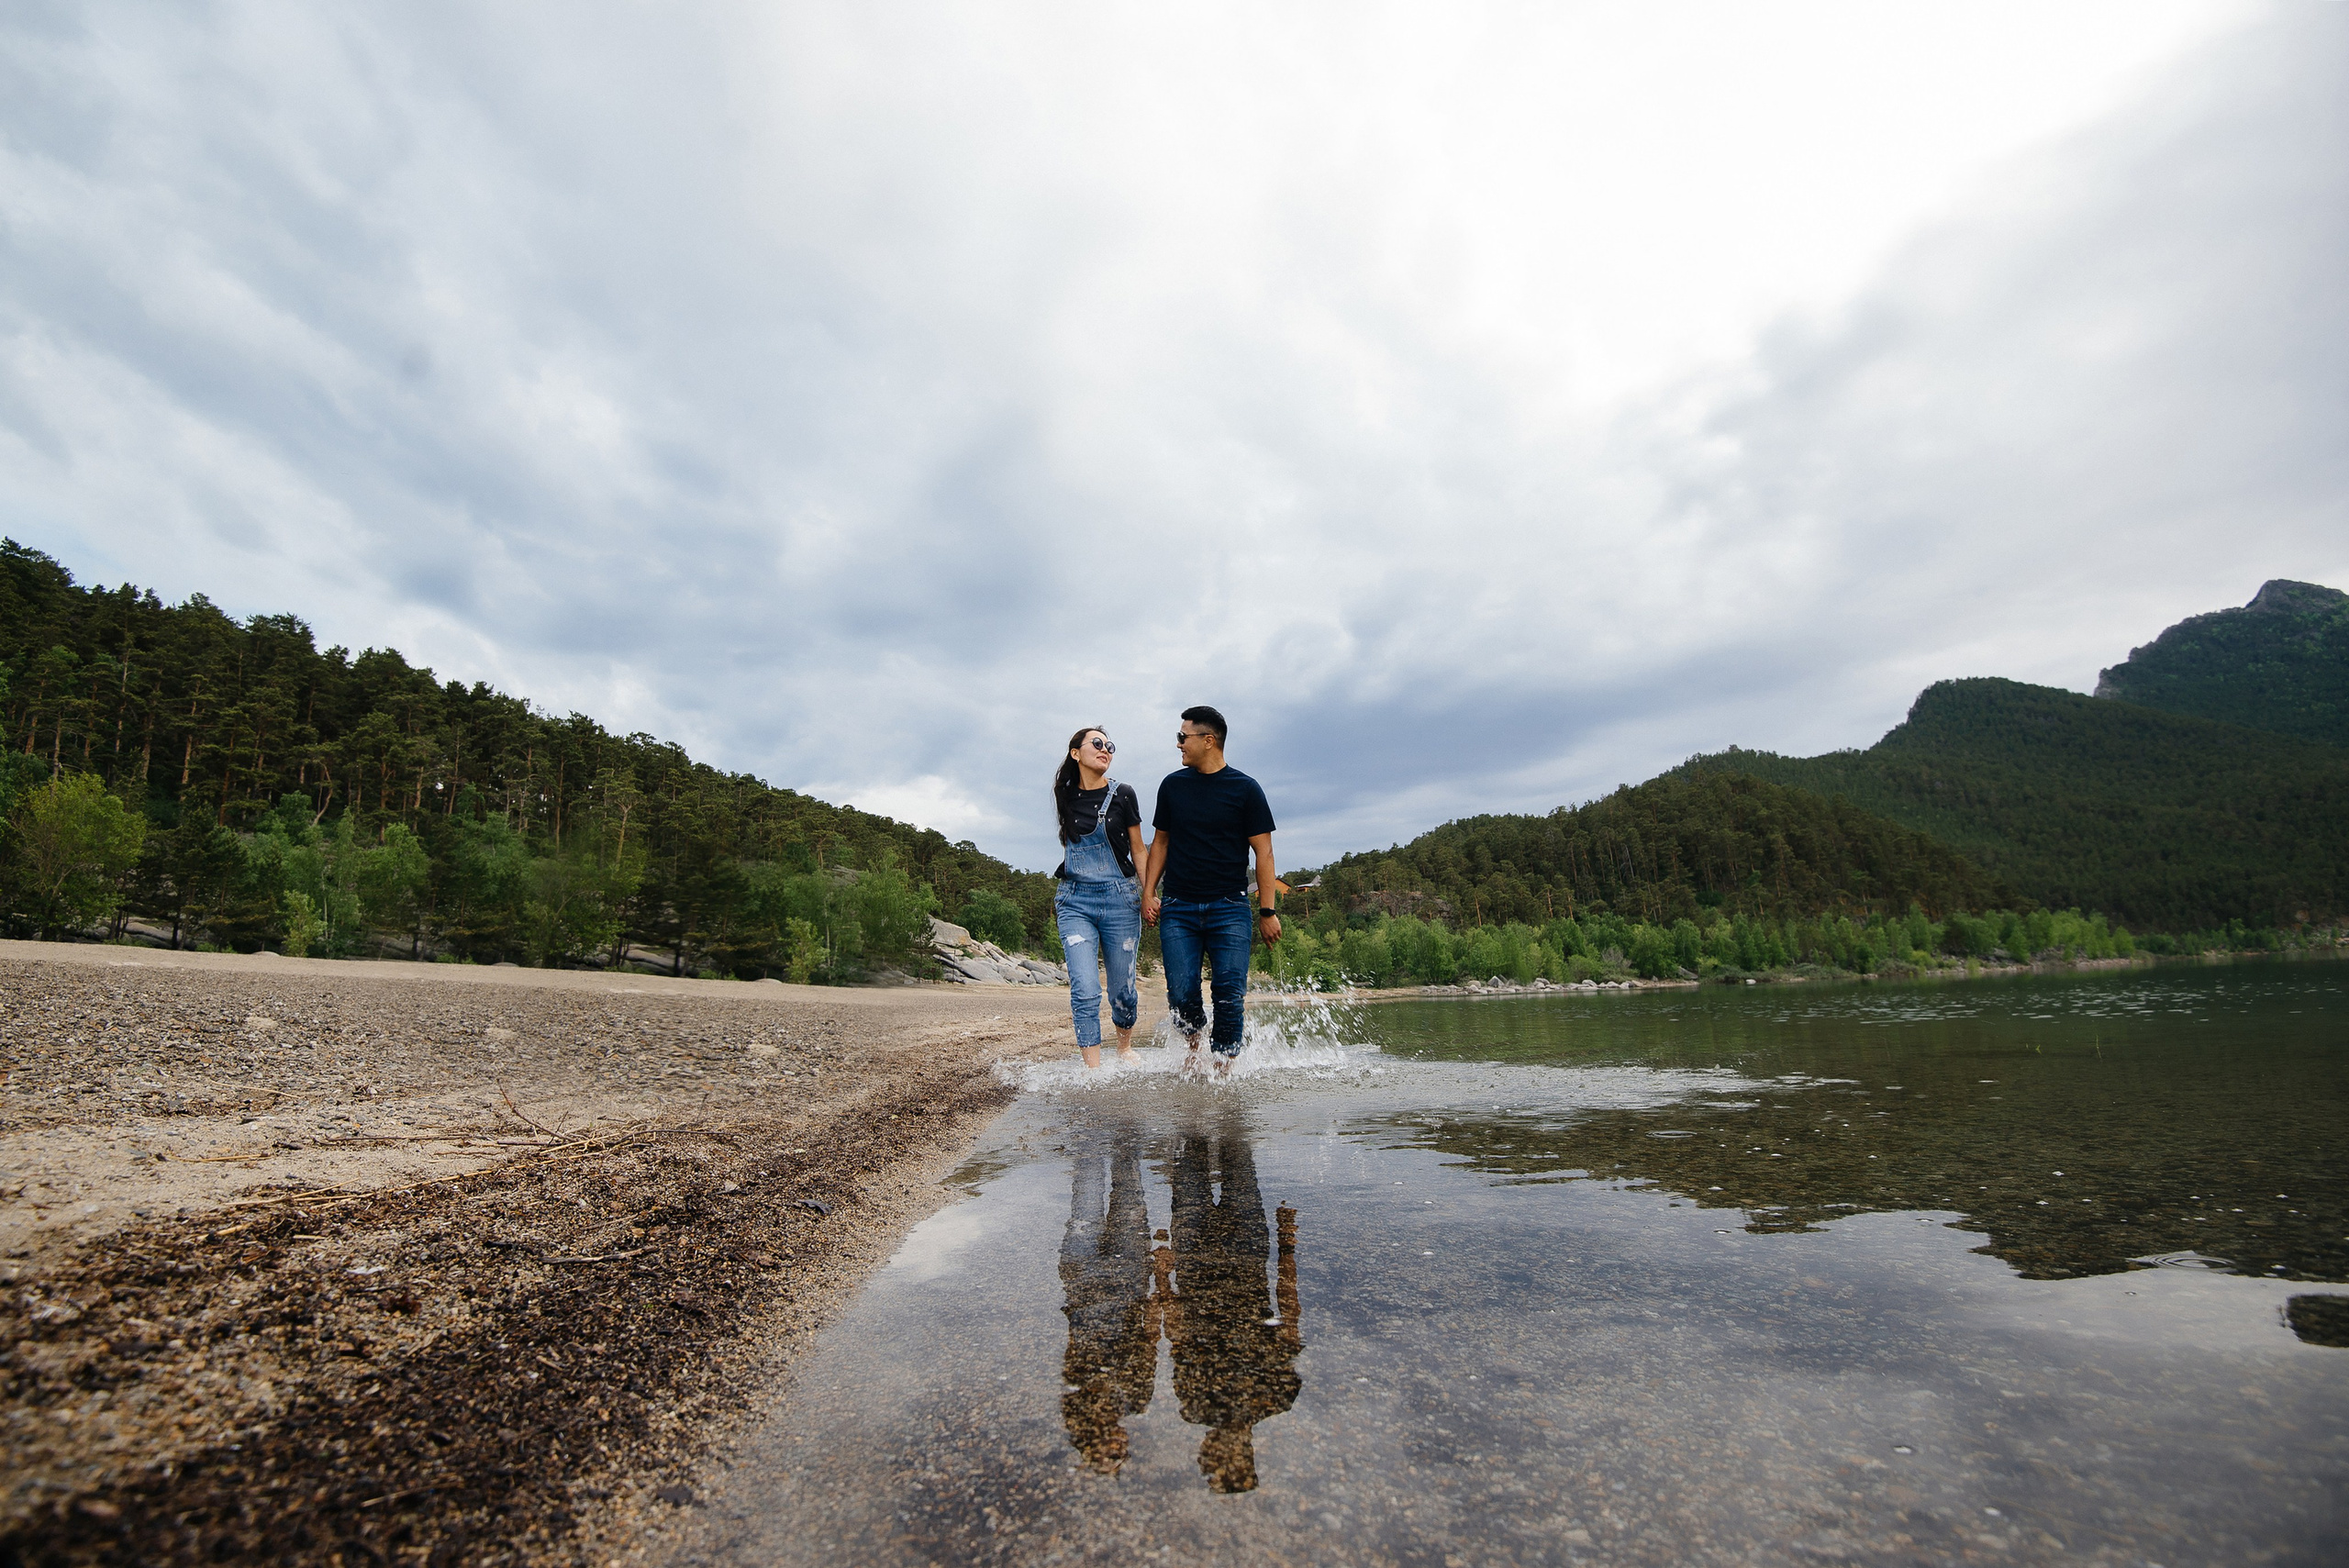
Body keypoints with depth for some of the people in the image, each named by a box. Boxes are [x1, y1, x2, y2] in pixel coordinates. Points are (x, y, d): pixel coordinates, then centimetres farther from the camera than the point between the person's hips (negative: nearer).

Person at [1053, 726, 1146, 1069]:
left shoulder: (1122, 794, 1)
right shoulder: (1065, 797, 8)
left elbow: (1138, 850, 6)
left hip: (1119, 899, -1)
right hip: (1075, 902, 1)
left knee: (1122, 988, 7)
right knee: (1085, 990, -10)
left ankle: (1125, 1048, 34)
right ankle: (1093, 1070, -5)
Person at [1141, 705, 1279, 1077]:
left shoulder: (1245, 789, 0)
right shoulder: (1172, 785, 10)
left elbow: (1263, 852, 0)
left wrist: (1267, 911, -5)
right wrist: (1148, 892, 8)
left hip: (1229, 909, -2)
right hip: (1177, 908, 2)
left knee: (1230, 994, -6)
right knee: (1181, 994, -3)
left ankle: (1223, 1067, 10)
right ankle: (1194, 1040, 27)